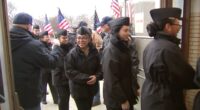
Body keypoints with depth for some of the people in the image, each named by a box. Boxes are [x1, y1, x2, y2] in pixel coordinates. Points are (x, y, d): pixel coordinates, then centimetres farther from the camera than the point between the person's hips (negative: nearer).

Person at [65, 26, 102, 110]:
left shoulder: (94, 51, -2)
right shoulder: (72, 53, -14)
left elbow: (100, 67, 3)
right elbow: (69, 72, -17)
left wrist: (96, 77, -18)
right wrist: (86, 78, -23)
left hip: (91, 88, 5)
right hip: (78, 89, -4)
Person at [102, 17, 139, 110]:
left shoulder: (124, 47, 6)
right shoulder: (110, 51, -21)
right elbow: (111, 80, -22)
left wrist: (135, 87, 12)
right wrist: (122, 100, -19)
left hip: (128, 93, 8)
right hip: (116, 99, -8)